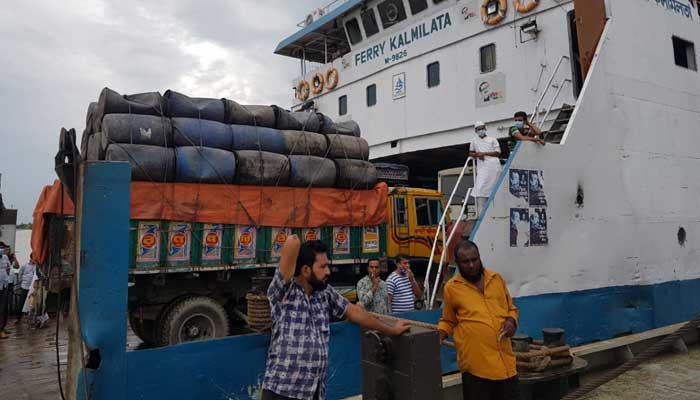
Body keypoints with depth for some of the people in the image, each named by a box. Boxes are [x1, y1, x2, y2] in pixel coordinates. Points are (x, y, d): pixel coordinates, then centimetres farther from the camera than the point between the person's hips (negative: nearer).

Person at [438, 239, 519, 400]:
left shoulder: (497, 279, 8)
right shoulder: (451, 287, -1)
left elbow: (511, 308, 19)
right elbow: (448, 321, 11)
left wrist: (511, 320, -2)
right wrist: (439, 335, -8)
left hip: (505, 358, 4)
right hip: (476, 362, -3)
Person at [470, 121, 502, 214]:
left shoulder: (492, 139, 10)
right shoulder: (474, 141, 21)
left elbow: (498, 153, 2)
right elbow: (471, 153, 29)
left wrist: (484, 153, -7)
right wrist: (476, 155, 6)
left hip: (493, 166, -2)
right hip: (482, 167, 2)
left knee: (493, 189, -3)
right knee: (480, 189, -10)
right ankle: (481, 213, -13)